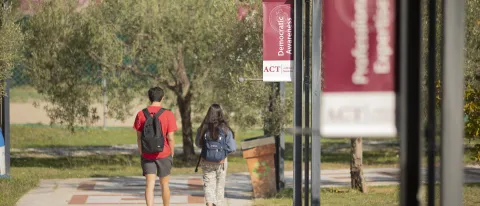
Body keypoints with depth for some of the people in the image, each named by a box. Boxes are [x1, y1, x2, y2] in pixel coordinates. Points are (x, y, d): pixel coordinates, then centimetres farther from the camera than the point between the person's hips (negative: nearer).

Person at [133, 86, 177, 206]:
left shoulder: (141, 114, -3)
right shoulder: (168, 115, -10)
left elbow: (139, 137, 0)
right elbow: (170, 138, -10)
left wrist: (141, 152, 13)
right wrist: (172, 154, 4)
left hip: (147, 155, 1)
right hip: (164, 154, -1)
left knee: (150, 185, -1)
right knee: (164, 185, 14)